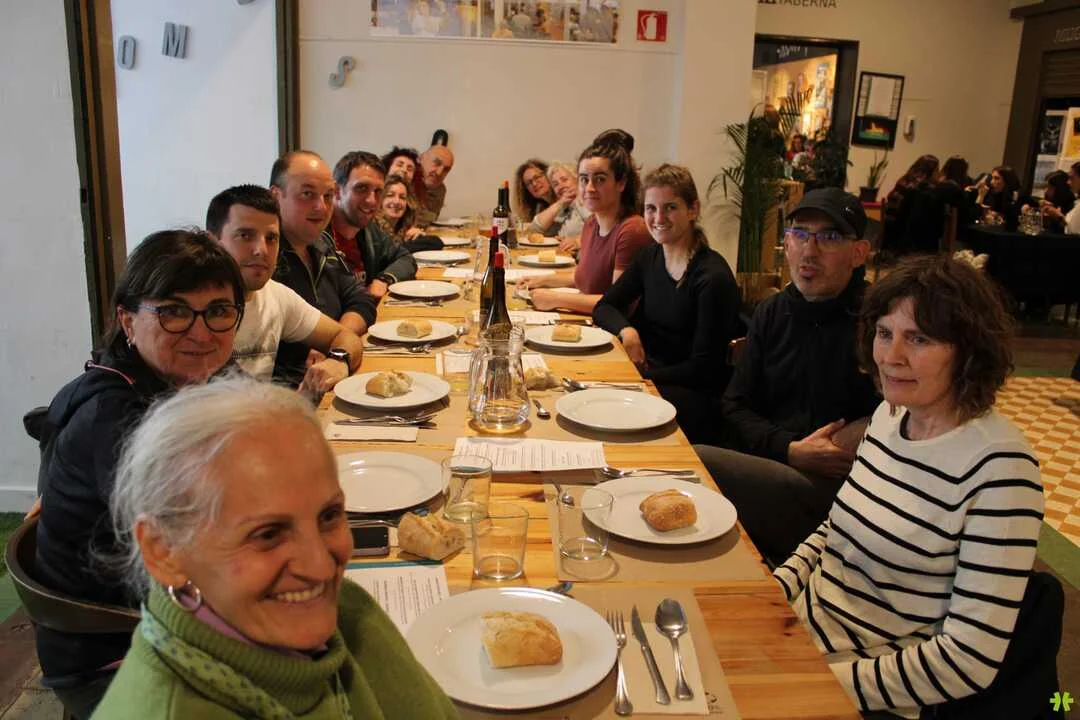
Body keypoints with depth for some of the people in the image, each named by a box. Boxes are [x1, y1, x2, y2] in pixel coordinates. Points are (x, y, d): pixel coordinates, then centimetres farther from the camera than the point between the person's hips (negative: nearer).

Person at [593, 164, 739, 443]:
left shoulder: (713, 278, -16)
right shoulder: (650, 258, 7)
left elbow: (702, 370, -15)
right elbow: (604, 306, 13)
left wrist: (639, 376, -20)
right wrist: (626, 330, -9)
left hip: (694, 396, -6)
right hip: (647, 374, 7)